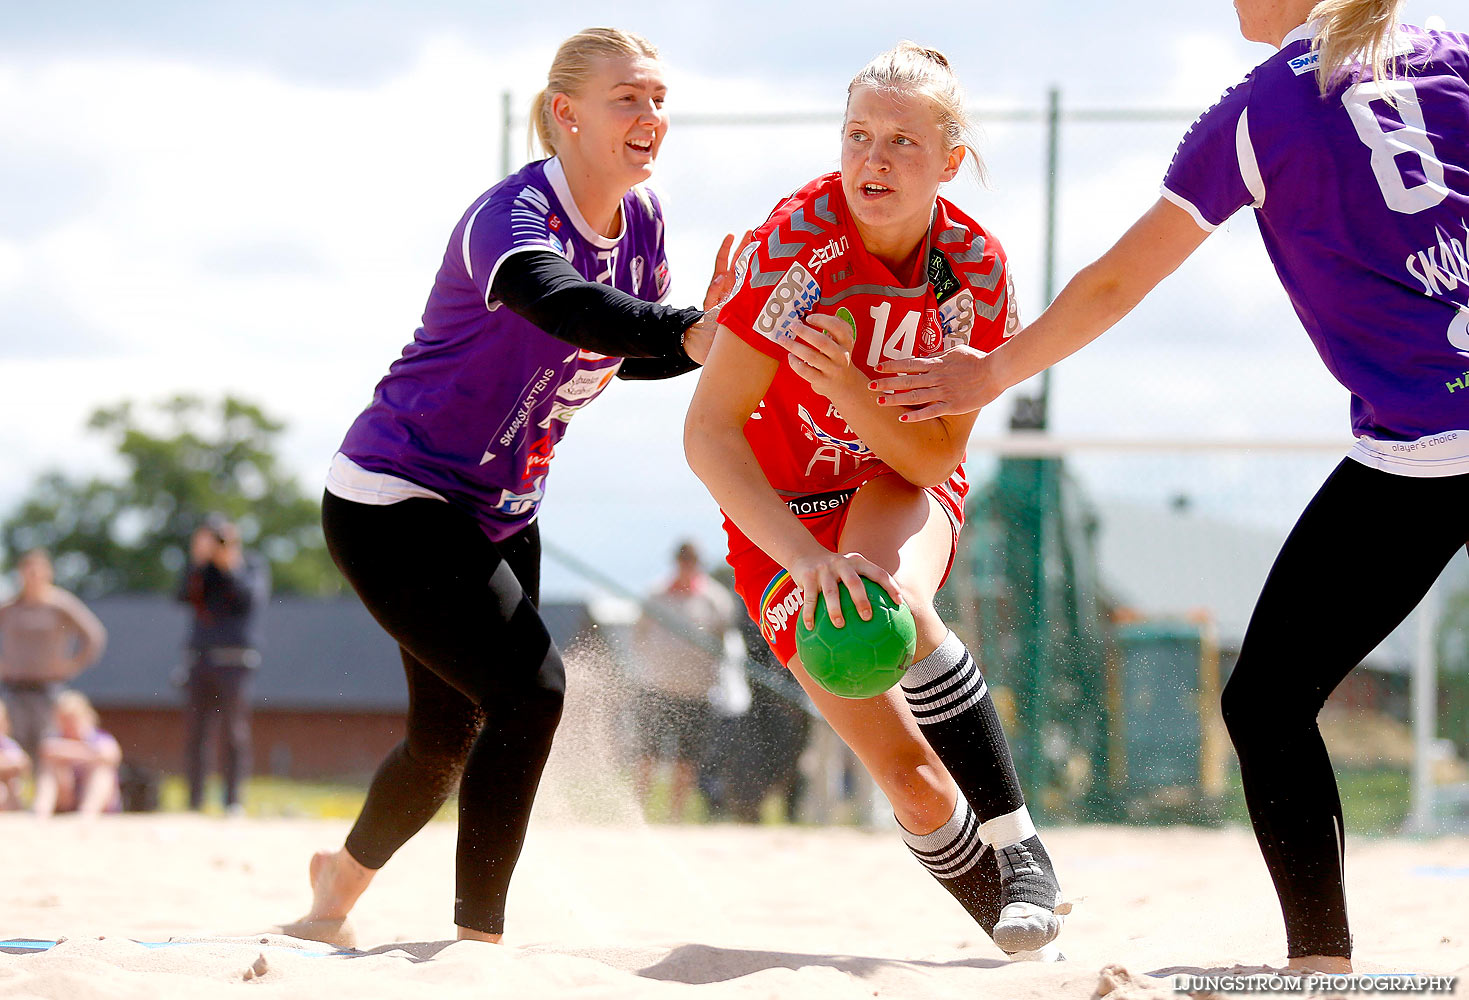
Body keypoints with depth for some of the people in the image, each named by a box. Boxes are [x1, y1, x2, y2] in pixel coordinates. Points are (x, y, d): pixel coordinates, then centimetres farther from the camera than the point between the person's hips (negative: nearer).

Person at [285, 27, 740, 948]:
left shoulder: (641, 219, -2)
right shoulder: (513, 216, -27)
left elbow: (629, 351, 11)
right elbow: (561, 304, -49)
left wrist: (716, 328, -10)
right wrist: (689, 331, -66)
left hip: (500, 517, 9)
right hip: (392, 502, -9)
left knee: (450, 737, 19)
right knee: (529, 689, -24)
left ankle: (340, 882, 48)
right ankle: (477, 940, -16)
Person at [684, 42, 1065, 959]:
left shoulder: (976, 270, -16)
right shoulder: (799, 238, -24)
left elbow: (937, 457, -15)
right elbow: (709, 430, -26)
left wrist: (848, 386, -35)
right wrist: (805, 557, -40)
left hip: (900, 491, 1)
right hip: (782, 514, -1)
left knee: (893, 597, -37)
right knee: (914, 783, -12)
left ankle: (1020, 850, -27)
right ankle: (1012, 923, 15)